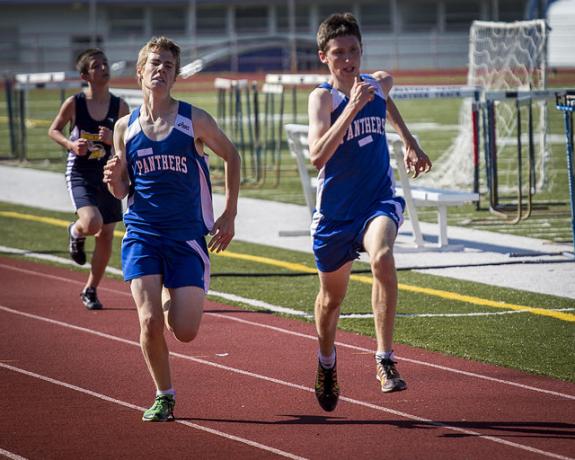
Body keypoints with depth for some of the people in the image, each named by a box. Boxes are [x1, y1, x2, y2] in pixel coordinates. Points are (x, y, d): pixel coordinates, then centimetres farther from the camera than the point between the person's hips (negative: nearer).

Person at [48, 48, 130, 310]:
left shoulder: (119, 106, -2)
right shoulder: (74, 103, -8)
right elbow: (53, 130, 6)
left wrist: (113, 140, -17)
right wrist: (70, 144, -13)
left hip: (108, 175, 3)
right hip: (80, 173, -3)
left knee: (106, 236, 7)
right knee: (92, 223, -26)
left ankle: (90, 291, 23)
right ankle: (76, 232, 13)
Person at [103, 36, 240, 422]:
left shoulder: (194, 120, -4)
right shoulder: (125, 127, 3)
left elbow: (231, 156, 10)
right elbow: (123, 191, 11)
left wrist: (229, 216, 6)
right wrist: (114, 181, -13)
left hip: (188, 237, -1)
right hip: (142, 234, 1)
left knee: (185, 332, -7)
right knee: (150, 322, -15)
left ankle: (172, 300, 30)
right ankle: (164, 397, 7)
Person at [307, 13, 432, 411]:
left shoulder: (379, 83, 1)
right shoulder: (323, 97, -15)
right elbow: (317, 156, -32)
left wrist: (410, 144, 29)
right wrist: (353, 107, -35)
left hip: (379, 202, 1)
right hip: (335, 211, -1)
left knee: (382, 258, -32)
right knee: (332, 297, 16)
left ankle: (386, 360, -30)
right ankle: (327, 364, 47)